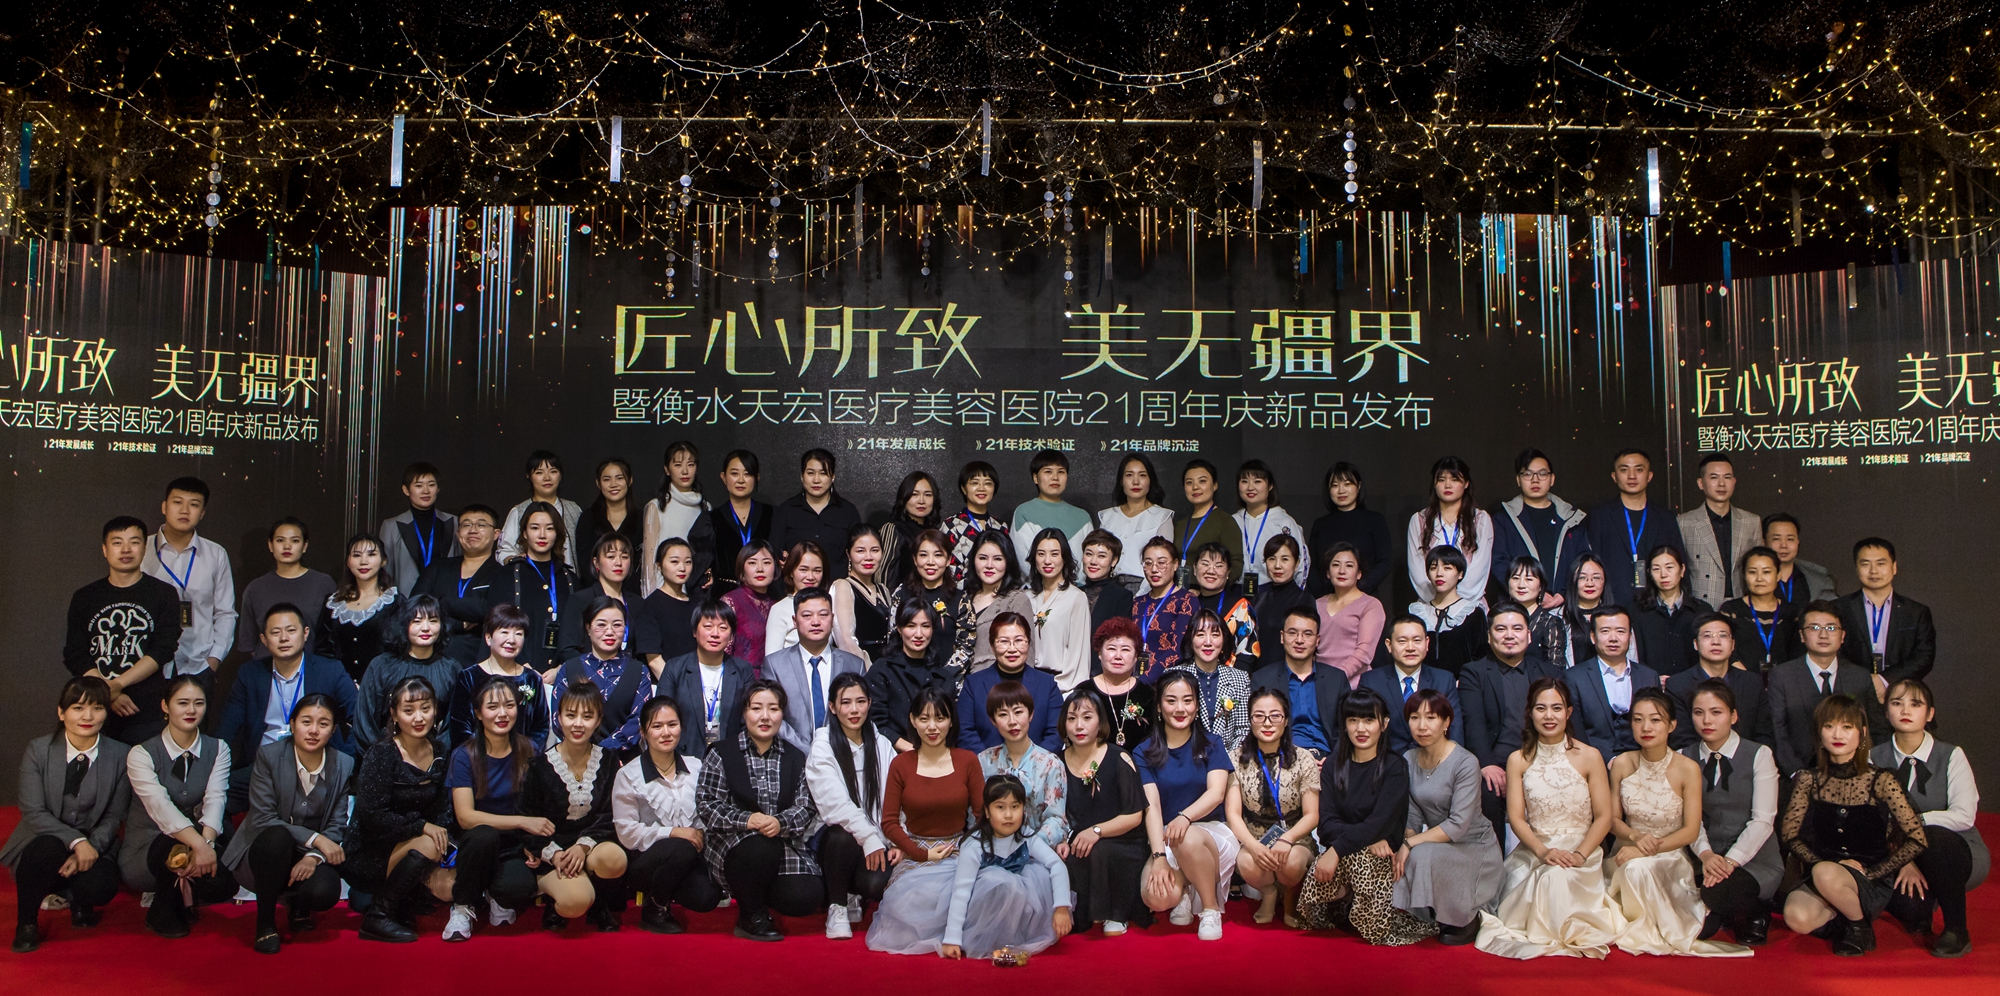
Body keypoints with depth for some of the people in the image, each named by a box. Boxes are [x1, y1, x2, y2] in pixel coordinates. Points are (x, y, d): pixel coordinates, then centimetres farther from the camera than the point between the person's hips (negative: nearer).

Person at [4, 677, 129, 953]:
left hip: (93, 846, 1)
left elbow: (115, 816, 0)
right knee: (47, 848, -36)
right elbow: (34, 813, -11)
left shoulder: (120, 755, -3)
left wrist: (91, 848, -19)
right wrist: (76, 841, -26)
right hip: (45, 841, -1)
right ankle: (26, 924, -10)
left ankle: (80, 904, 11)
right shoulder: (37, 750, -5)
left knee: (101, 885, -30)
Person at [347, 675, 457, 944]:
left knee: (450, 887, -19)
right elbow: (371, 814, -21)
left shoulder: (439, 755, 2)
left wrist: (442, 855, -12)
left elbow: (441, 811, 4)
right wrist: (421, 827, -23)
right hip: (369, 854, -5)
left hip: (409, 847, 5)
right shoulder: (381, 755, -15)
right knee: (426, 846, -31)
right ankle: (378, 917, -14)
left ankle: (403, 906, 12)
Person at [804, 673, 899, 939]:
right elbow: (835, 804, -14)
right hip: (836, 839, -2)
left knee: (878, 884, -28)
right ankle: (837, 907, -11)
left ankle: (857, 897, 12)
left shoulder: (882, 746, 11)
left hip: (879, 843, 3)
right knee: (842, 836, -37)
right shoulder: (822, 748, -2)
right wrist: (869, 838, -24)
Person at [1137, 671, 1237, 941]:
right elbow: (1151, 805, -8)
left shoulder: (1211, 747, 5)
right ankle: (1184, 891, 6)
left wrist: (1185, 817, -33)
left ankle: (1211, 908, -13)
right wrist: (1159, 856, -22)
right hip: (1163, 838, 0)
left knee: (1188, 839, -37)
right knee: (1156, 897, -31)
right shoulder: (1145, 753, 5)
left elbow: (1217, 792, -12)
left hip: (1211, 831, 0)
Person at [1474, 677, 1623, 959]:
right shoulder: (1518, 760, 4)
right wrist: (1543, 851, -19)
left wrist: (1580, 855, -18)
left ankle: (1568, 934, -6)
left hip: (1580, 853, -2)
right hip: (1533, 851, 2)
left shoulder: (1589, 756, 0)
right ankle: (1541, 935, 0)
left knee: (1559, 877, -34)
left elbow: (1604, 817, -2)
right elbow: (1516, 817, 0)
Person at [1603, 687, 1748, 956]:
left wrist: (1651, 849, -20)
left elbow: (1691, 830, -9)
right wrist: (1636, 837, -17)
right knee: (1633, 870, -29)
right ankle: (1638, 930, -1)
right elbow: (1613, 819, 5)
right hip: (1629, 853, 3)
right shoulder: (1621, 764, -2)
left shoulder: (1687, 769, -11)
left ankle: (1655, 932, -8)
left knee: (1640, 868, -34)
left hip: (1670, 856, -3)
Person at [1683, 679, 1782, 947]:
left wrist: (1730, 861, -21)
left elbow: (1763, 820, -8)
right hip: (1705, 861, 3)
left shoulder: (1759, 755, 0)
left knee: (1718, 893, -37)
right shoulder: (1684, 759, 9)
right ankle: (1727, 914, 11)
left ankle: (1756, 911, -1)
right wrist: (1705, 854, -20)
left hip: (1755, 861, -3)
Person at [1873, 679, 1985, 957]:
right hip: (1902, 857, 2)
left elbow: (1964, 816, -19)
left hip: (1957, 854, -2)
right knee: (1907, 906, -29)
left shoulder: (1951, 756, -7)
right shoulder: (1875, 758, -1)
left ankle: (1956, 930, -16)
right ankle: (1924, 906, 13)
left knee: (1932, 837, -36)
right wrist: (1903, 861, -20)